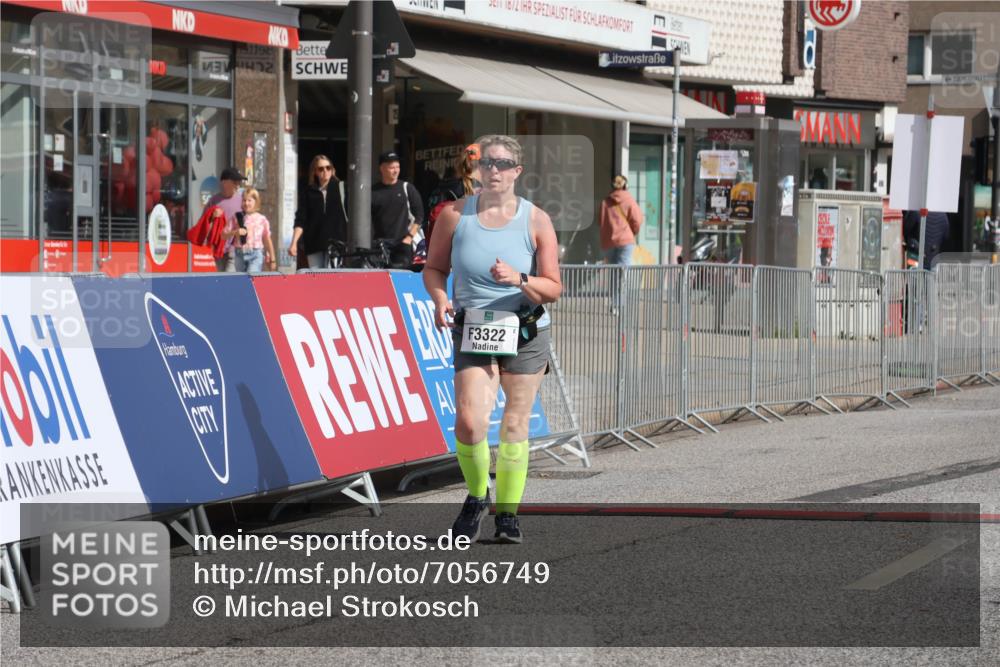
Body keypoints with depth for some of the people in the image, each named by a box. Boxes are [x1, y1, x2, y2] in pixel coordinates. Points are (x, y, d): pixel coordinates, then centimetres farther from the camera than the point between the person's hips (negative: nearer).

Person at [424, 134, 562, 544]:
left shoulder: (536, 221, -3)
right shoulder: (454, 215, -1)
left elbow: (553, 288, -2)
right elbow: (434, 268, 11)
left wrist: (519, 280, -21)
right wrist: (440, 300, -9)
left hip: (526, 335, 1)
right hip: (472, 333, -1)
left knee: (514, 426, 5)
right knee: (470, 422, -17)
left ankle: (507, 512, 21)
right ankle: (477, 496, 10)